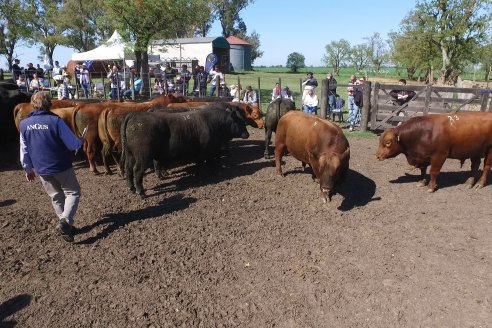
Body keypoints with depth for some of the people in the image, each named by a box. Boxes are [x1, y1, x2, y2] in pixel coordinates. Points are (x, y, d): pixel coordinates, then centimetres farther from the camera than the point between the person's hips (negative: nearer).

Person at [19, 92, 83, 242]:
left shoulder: (24, 124, -2)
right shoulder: (56, 121, -17)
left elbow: (24, 150, 5)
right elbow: (73, 145, -15)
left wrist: (28, 169, 17)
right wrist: (80, 141, 8)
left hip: (41, 170, 5)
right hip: (62, 167, -4)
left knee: (56, 196, 20)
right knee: (73, 193, 10)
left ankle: (65, 223, 26)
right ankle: (65, 221, -10)